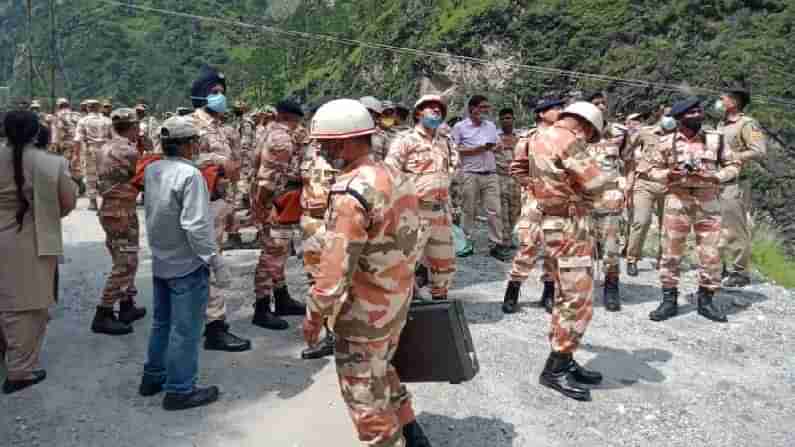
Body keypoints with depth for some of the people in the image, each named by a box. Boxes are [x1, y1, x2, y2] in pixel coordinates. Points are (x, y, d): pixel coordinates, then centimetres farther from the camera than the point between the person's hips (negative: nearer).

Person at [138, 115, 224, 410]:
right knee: (185, 329, 3)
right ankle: (180, 390, 12)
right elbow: (196, 225, -25)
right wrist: (216, 262, -20)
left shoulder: (151, 170, 3)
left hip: (160, 261, 8)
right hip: (188, 264, -8)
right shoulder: (190, 174, -22)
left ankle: (153, 377, 35)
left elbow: (154, 210, 9)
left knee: (161, 322, 22)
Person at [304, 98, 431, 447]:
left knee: (366, 396, 10)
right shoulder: (396, 177, 2)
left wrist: (314, 316, -12)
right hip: (397, 303, 9)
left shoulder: (351, 193, -25)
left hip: (365, 313, -9)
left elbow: (336, 267, -26)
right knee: (381, 370, 28)